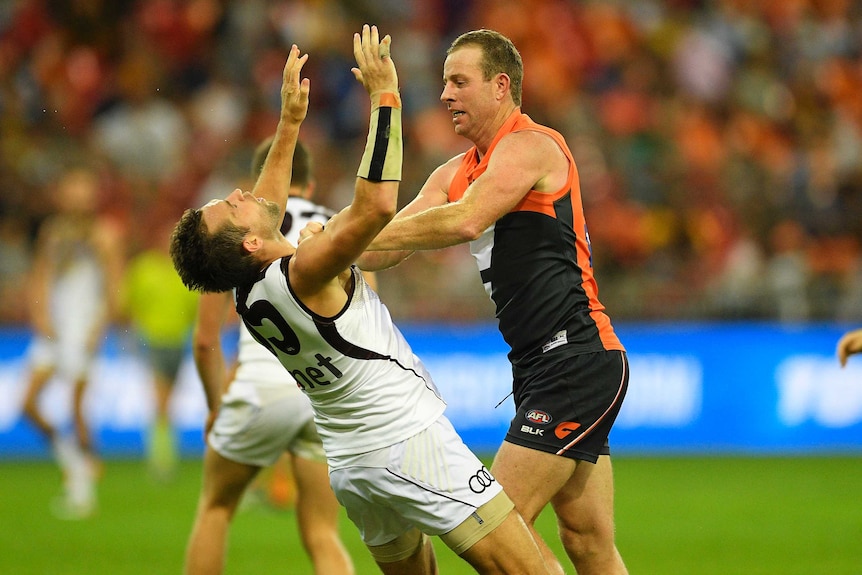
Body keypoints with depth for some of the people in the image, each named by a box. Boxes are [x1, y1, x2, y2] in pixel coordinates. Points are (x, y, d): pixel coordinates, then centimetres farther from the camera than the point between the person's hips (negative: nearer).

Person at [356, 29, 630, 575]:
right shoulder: (456, 172, 17)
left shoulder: (530, 144, -10)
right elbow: (388, 242, 10)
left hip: (577, 358, -9)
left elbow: (465, 221, -25)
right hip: (542, 366, 9)